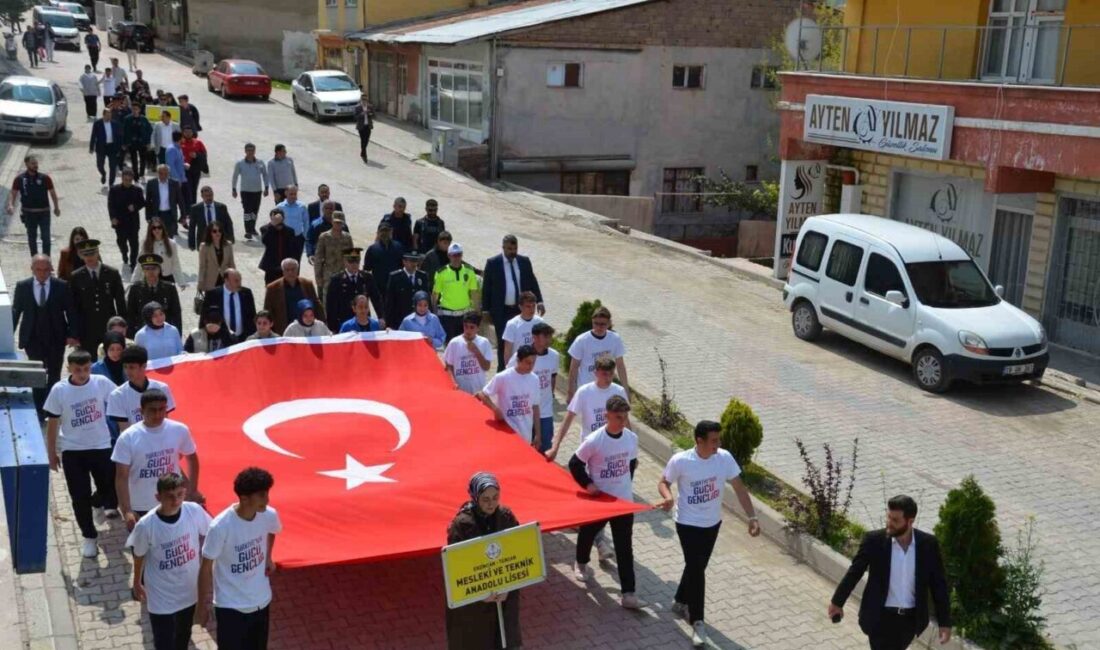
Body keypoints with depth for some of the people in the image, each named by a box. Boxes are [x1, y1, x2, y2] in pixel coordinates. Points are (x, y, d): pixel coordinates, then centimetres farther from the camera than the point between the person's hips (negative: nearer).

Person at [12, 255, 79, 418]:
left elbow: (71, 312, -1)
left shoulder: (62, 286, -4)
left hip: (56, 339, 0)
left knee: (54, 375, 6)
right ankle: (40, 411, 9)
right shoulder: (22, 286, 1)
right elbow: (15, 312, 6)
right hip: (33, 339, 0)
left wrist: (72, 334, -10)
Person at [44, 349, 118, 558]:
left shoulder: (102, 383, -10)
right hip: (72, 451, -1)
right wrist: (52, 454, 2)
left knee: (111, 491, 8)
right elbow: (52, 423, -2)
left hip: (101, 446, 1)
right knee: (80, 497, 2)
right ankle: (89, 536, 19)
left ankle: (98, 502, 44)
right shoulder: (59, 390, -10)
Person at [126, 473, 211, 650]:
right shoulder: (146, 525, -26)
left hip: (189, 588, 3)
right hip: (161, 595, -3)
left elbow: (205, 536, 0)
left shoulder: (195, 511, -20)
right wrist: (137, 584, 9)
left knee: (183, 634, 26)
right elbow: (139, 556, -7)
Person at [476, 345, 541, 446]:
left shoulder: (534, 379, 1)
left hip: (526, 436, 5)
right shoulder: (502, 377, -14)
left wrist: (538, 434, 7)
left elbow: (535, 408, 7)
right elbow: (482, 395, -5)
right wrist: (496, 410, -21)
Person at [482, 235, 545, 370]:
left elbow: (532, 282, 8)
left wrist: (538, 301, -6)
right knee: (503, 343, 4)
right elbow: (486, 288, -1)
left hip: (521, 310, 3)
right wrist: (485, 309, -3)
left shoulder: (524, 261, 5)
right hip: (502, 311, -3)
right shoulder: (493, 263, -4)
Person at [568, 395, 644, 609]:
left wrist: (626, 483, 7)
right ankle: (581, 563, 54)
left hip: (624, 501, 2)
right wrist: (587, 484, -16)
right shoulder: (594, 441, -21)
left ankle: (628, 594, 1)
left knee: (625, 548, -1)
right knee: (587, 533, 22)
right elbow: (575, 464, -11)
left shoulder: (632, 438, -7)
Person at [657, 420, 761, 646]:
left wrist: (752, 517, -13)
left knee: (696, 567, 20)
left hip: (712, 523, 5)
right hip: (688, 524, -4)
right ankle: (697, 622, 7)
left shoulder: (724, 458, -13)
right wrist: (668, 497, -29)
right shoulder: (680, 461, -22)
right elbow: (664, 482, -7)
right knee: (696, 570, -7)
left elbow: (739, 487, -7)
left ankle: (681, 602, 45)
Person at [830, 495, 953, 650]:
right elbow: (854, 572, -2)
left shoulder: (928, 544, -10)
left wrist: (945, 622, -4)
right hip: (880, 618, -2)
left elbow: (939, 584, -3)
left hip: (911, 619, 3)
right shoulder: (874, 540, -15)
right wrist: (837, 601, 7)